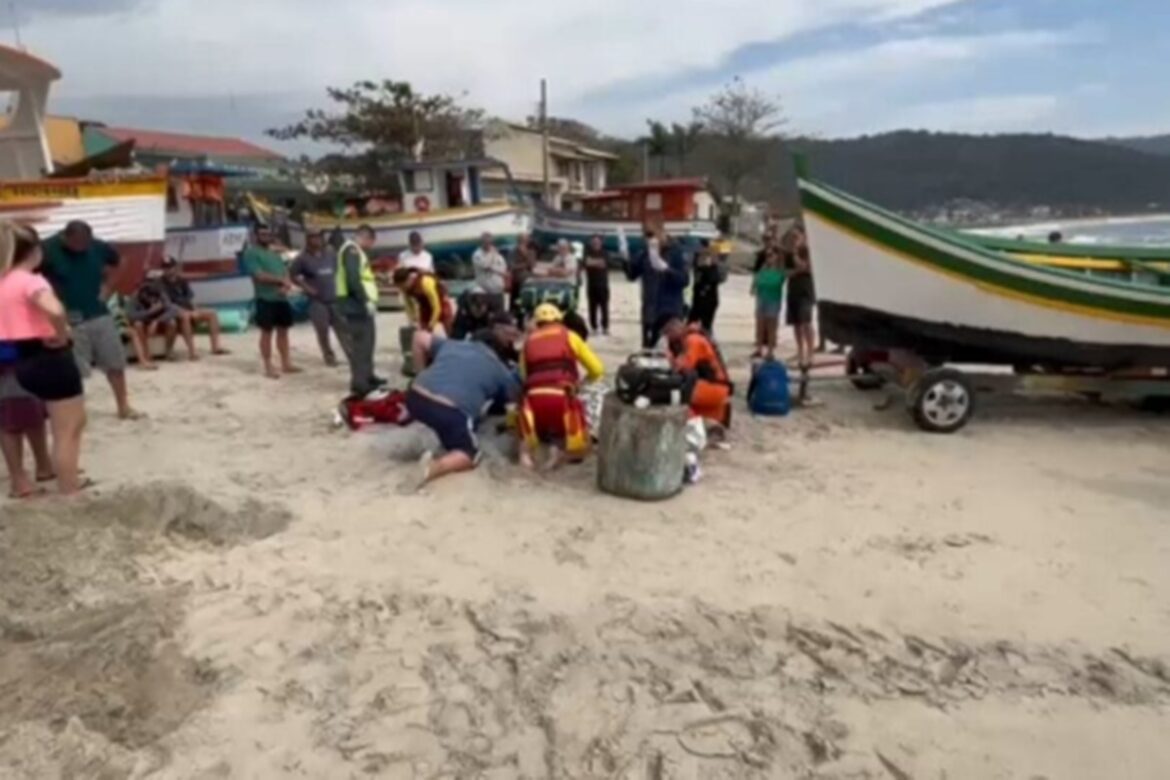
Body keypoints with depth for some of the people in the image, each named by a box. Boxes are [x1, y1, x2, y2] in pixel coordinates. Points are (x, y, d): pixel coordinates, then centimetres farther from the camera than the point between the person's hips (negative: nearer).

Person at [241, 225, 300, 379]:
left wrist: (286, 284, -10)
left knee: (283, 330, 11)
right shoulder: (251, 253, -5)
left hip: (282, 298, 7)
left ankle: (286, 364, 19)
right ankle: (268, 367, 5)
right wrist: (281, 280, -14)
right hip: (265, 299, -7)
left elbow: (285, 272, 11)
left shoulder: (274, 252, 18)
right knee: (267, 332, -2)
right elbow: (260, 275, -16)